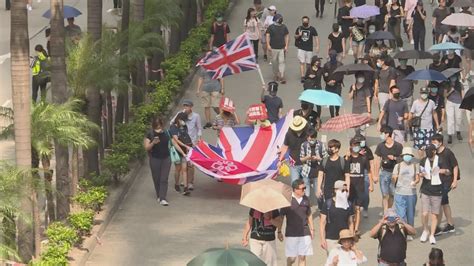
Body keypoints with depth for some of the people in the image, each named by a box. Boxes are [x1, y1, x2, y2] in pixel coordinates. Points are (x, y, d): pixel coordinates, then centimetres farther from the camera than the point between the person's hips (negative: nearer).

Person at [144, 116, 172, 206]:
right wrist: (153, 143, -24)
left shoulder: (166, 133, 3)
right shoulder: (150, 134, -7)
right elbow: (146, 148, -9)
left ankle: (162, 199, -9)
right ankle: (159, 196, 28)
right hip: (155, 159, -2)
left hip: (166, 159, 2)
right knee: (157, 179, 9)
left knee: (164, 179, -6)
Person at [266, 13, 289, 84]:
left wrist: (286, 46, 4)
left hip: (282, 48, 0)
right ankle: (275, 76, 22)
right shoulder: (271, 27, 0)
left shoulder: (284, 27, 6)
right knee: (274, 62, 7)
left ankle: (282, 77, -8)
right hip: (273, 48, 0)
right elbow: (267, 36, 0)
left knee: (281, 62, -7)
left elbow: (287, 36, 11)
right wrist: (268, 45, -10)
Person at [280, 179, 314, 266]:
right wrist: (279, 232, -2)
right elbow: (281, 216, -2)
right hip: (291, 234, -3)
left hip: (305, 233, 4)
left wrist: (312, 229, 15)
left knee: (302, 257, 5)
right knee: (291, 258, 0)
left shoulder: (306, 199, 5)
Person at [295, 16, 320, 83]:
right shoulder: (299, 28, 1)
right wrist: (299, 35, -11)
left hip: (309, 48, 0)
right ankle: (302, 77, -9)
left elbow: (316, 37, -2)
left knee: (308, 63, 10)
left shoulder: (312, 29, -3)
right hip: (301, 48, 0)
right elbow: (295, 36, 12)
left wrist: (317, 46, -11)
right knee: (302, 62, -8)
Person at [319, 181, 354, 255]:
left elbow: (350, 223, 13)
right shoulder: (328, 204, -4)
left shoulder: (348, 204, 7)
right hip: (331, 240, -3)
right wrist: (323, 239, -9)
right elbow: (322, 223, -3)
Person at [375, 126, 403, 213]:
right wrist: (376, 175, 6)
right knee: (385, 195, -5)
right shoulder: (380, 146, 1)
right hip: (384, 172, 1)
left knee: (392, 195, 8)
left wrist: (394, 158, -18)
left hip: (394, 173, -1)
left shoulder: (398, 146, -6)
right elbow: (378, 161, 7)